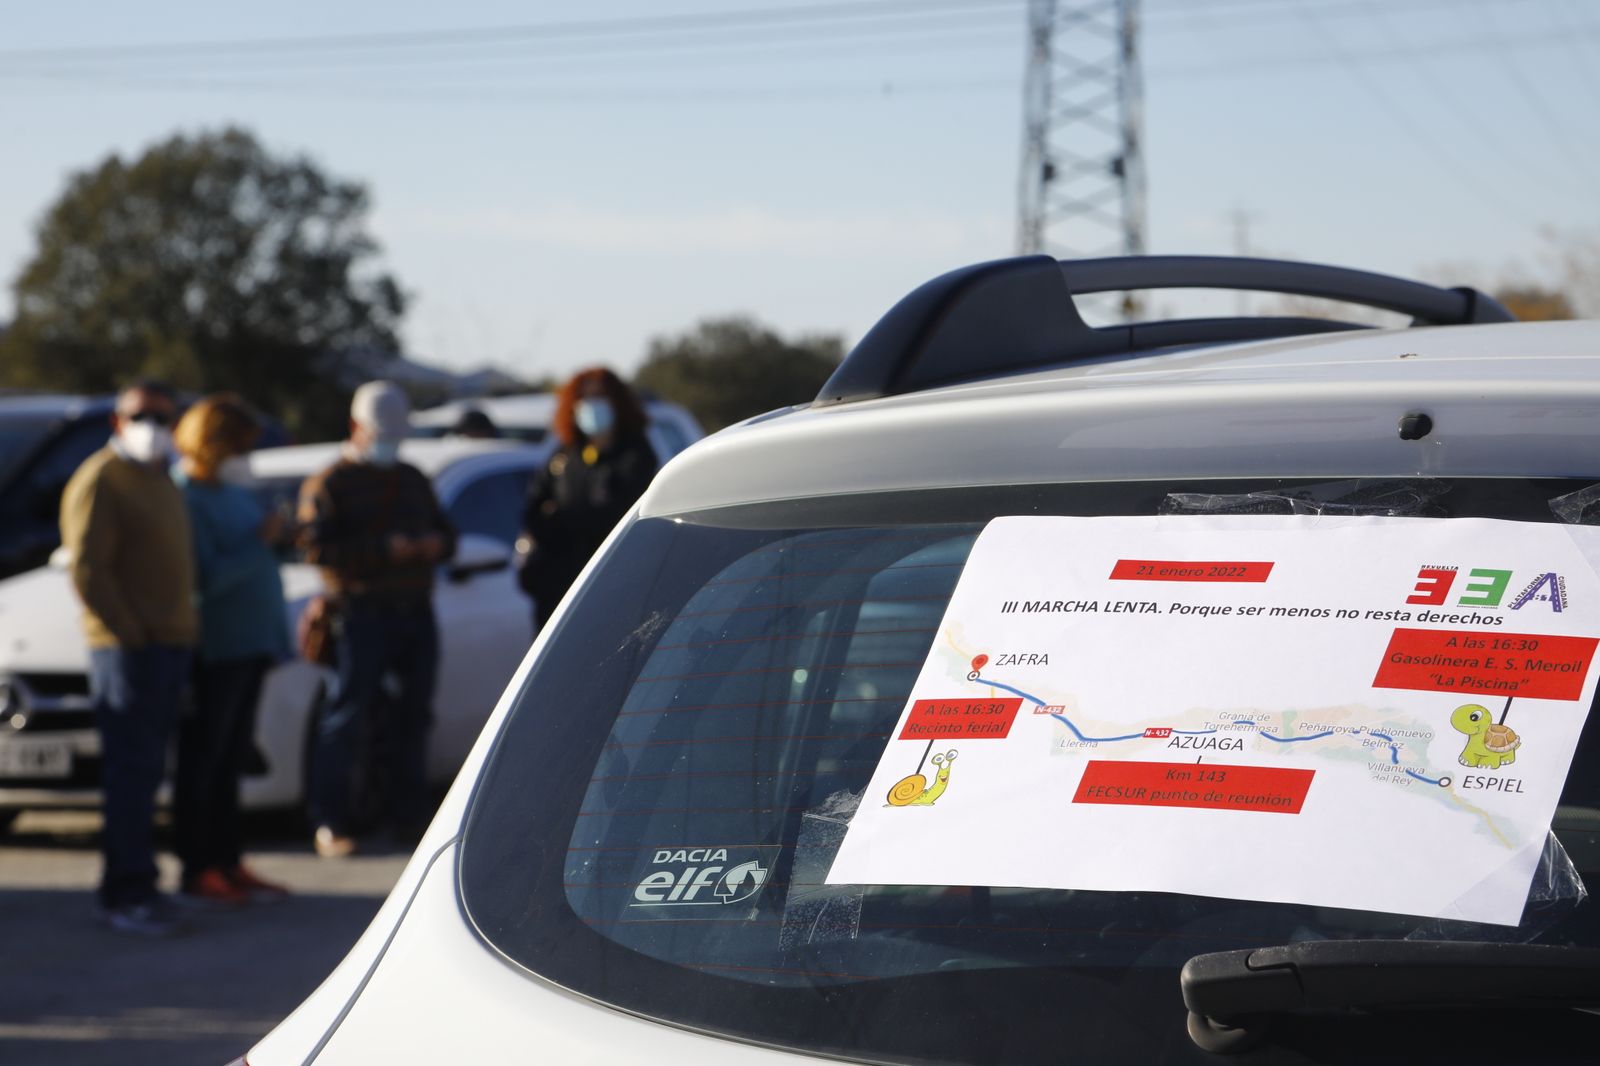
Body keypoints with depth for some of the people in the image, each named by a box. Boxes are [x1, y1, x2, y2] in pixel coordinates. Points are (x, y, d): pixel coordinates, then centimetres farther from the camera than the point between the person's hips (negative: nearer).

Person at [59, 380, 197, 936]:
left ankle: (134, 887, 15)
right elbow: (87, 570, -15)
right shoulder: (100, 481, -8)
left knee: (146, 770, 10)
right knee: (130, 770, -10)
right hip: (126, 648, -9)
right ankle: (126, 894, -9)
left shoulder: (161, 481, 21)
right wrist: (131, 632, -16)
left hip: (171, 642, 9)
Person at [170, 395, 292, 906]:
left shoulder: (231, 491, 15)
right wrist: (261, 543, -18)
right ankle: (197, 870, 2)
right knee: (202, 761, -2)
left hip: (249, 643, 9)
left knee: (231, 758, 14)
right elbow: (208, 578, -22)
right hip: (214, 647, -9)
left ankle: (228, 863, 20)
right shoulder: (186, 499, -14)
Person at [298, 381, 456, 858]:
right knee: (347, 719, -7)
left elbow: (443, 531, 26)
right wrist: (384, 549, -19)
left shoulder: (413, 480, 21)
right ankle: (331, 823, -4)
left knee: (412, 716, 7)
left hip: (415, 612, 6)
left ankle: (408, 815, 16)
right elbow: (317, 547, -12)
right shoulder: (330, 484, 0)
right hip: (362, 616, -6)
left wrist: (436, 543, 0)